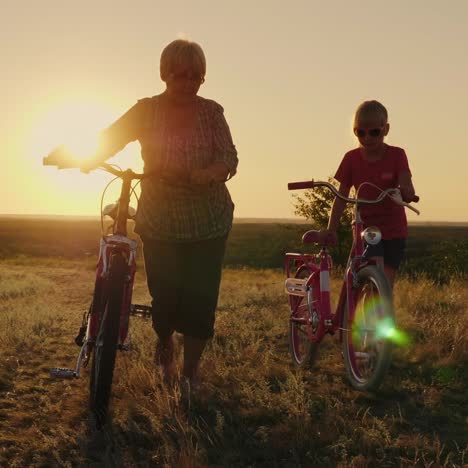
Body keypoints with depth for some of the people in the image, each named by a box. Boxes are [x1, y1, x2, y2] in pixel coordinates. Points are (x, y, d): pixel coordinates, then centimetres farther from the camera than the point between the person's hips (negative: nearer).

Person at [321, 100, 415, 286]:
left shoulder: (397, 155, -6)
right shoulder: (351, 159, -3)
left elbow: (408, 188, -18)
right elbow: (341, 196, -3)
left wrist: (405, 191, -43)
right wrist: (331, 228, -12)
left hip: (394, 230, 1)